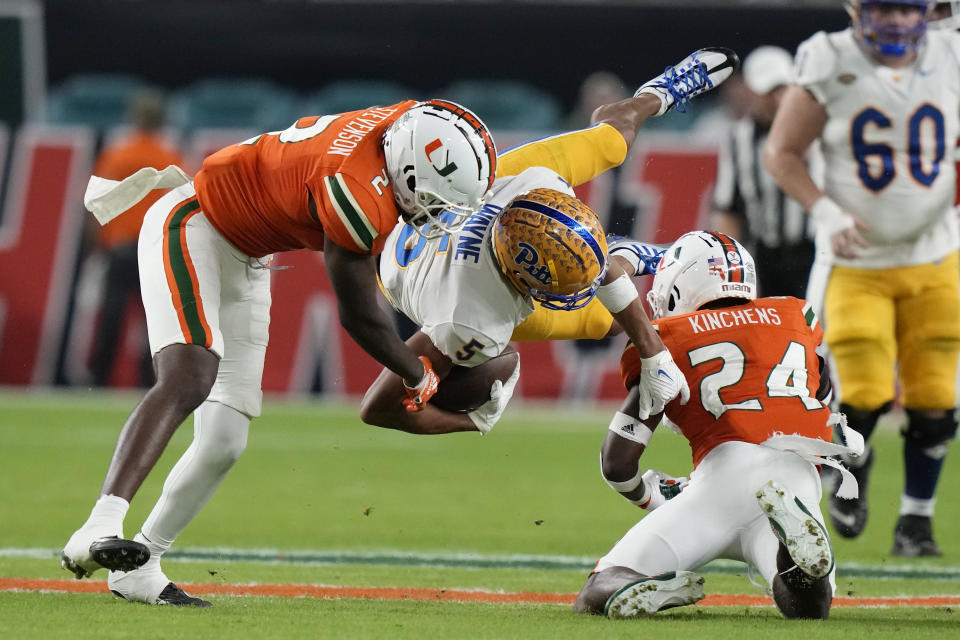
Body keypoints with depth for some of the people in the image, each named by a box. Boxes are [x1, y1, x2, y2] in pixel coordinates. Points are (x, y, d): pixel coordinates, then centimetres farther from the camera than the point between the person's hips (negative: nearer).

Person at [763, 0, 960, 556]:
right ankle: (853, 468, 26)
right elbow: (782, 152, -3)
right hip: (857, 263, -3)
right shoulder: (831, 68, -11)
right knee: (866, 396, -8)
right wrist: (826, 213, -16)